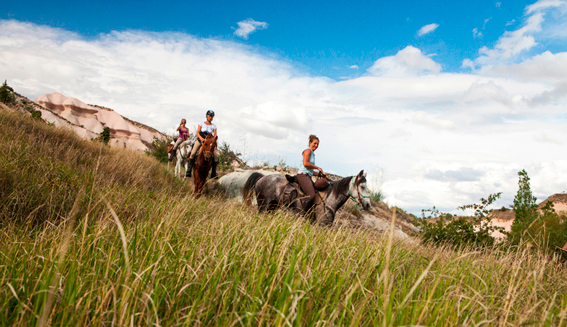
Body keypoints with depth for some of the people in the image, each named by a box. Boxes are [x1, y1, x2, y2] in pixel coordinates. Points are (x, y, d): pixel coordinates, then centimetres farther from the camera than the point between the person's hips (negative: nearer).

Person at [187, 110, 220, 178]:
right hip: (200, 140, -1)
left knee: (216, 155, -18)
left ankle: (213, 173, -11)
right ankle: (189, 170, -12)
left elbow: (215, 136, 2)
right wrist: (201, 138, -20)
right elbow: (197, 132, -1)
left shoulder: (214, 126, 11)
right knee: (193, 153, -22)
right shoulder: (202, 124, 9)